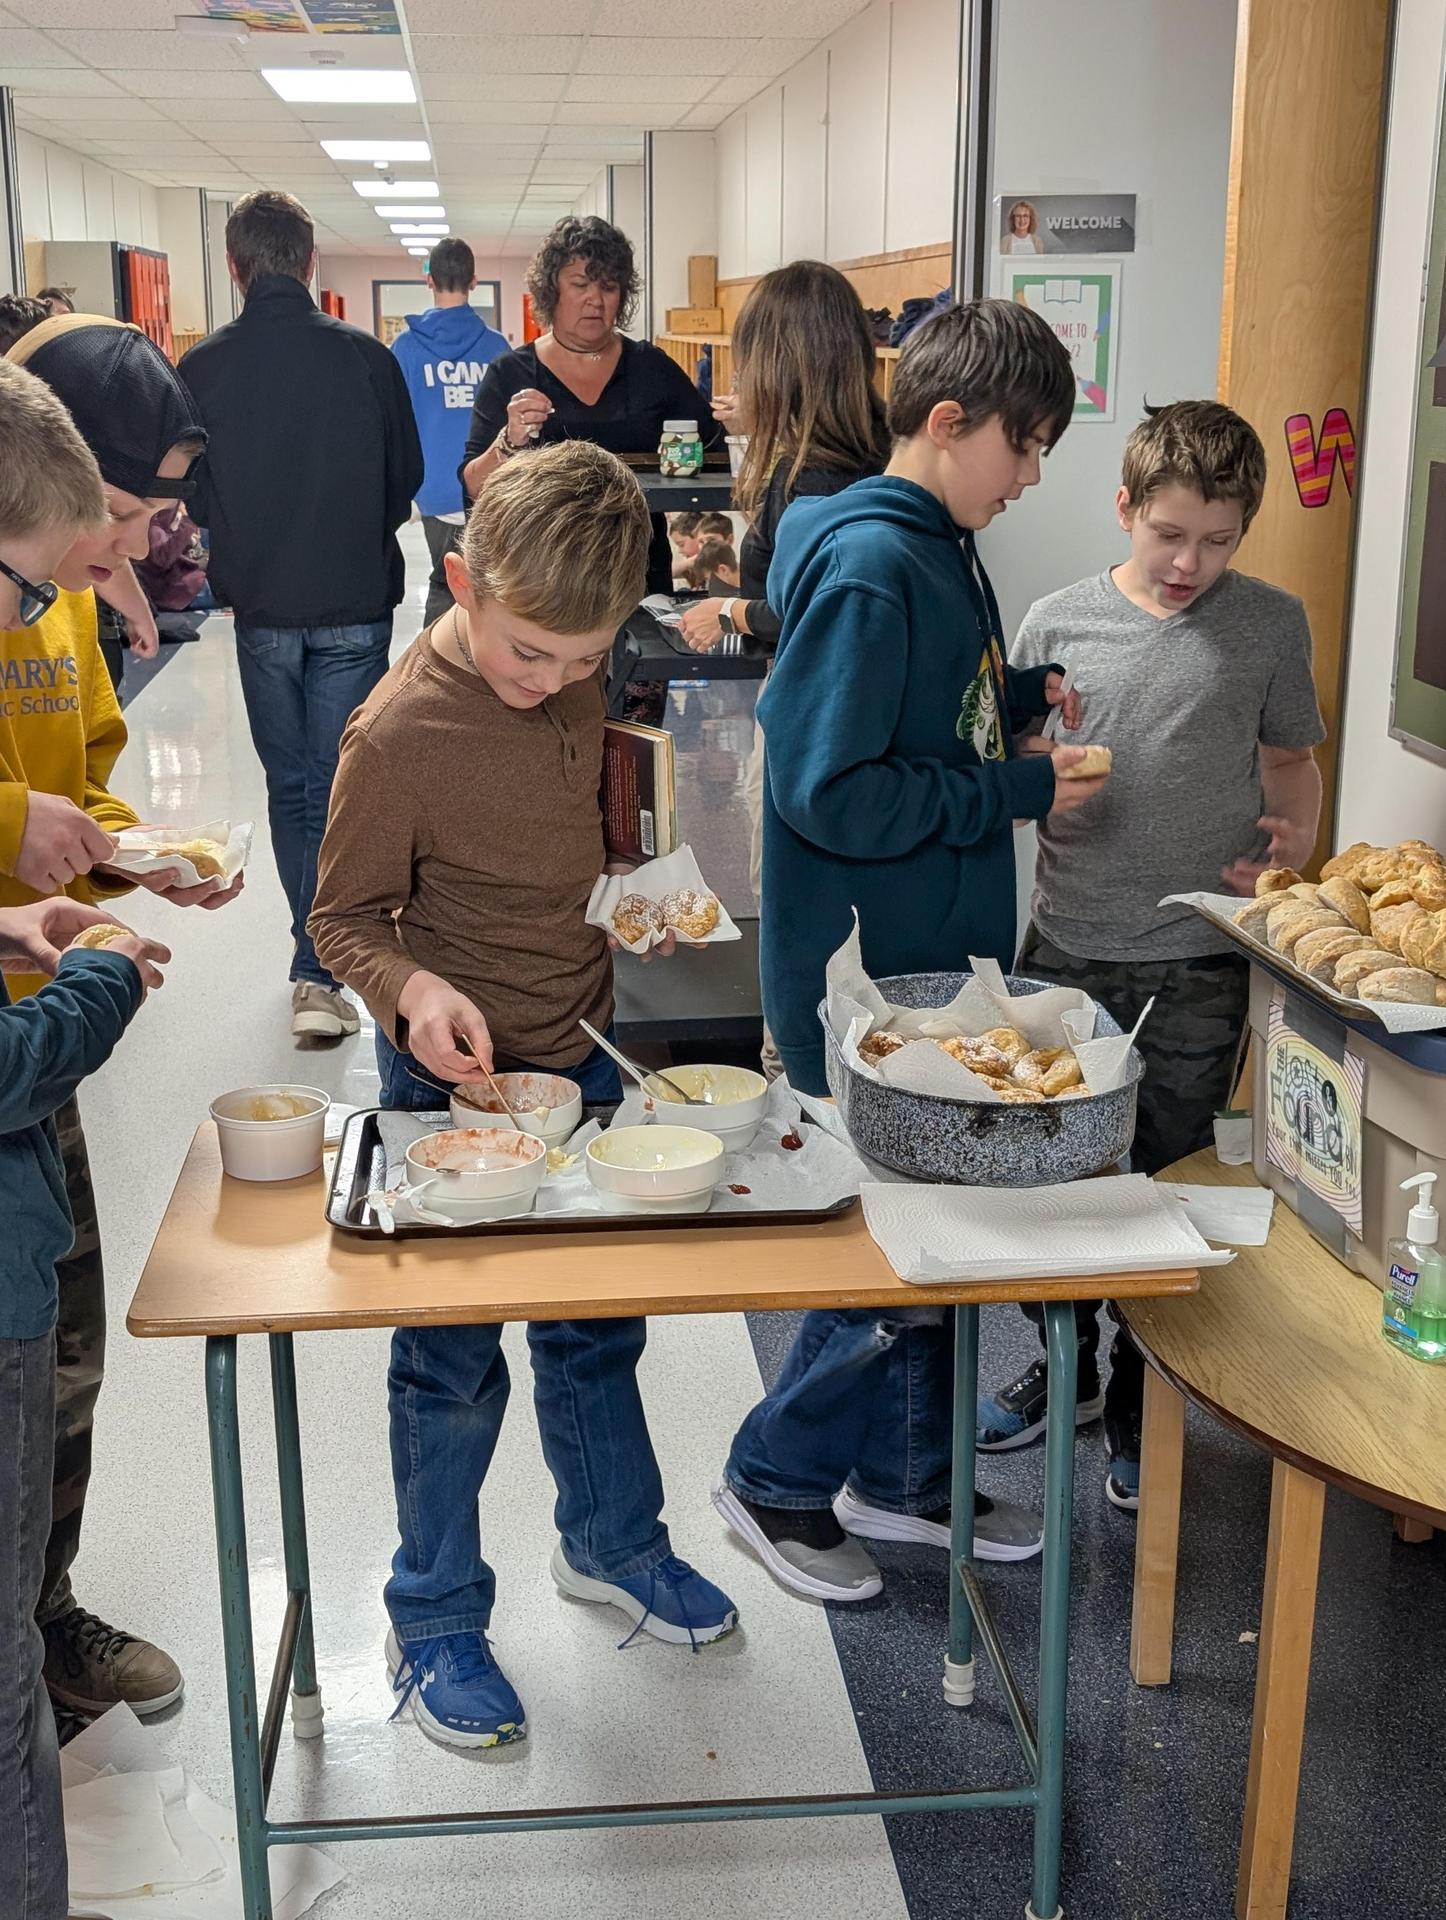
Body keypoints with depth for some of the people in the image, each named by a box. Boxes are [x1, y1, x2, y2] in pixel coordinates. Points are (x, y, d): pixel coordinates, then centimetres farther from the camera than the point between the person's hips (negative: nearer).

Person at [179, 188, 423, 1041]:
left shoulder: (203, 367, -7)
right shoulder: (367, 358, -8)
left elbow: (189, 492, 2)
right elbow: (407, 477, 2)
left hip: (261, 605, 1)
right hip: (356, 603, -1)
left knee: (289, 782, 15)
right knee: (339, 785, 3)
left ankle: (317, 943, 22)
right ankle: (320, 971, -2)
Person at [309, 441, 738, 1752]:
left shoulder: (575, 680, -2)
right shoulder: (399, 734, -23)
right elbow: (345, 920, -14)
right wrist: (418, 989, -31)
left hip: (583, 1056, 7)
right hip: (456, 1083, -6)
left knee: (598, 1324, 21)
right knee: (454, 1364, 8)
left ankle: (613, 1543, 44)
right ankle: (434, 1622, 28)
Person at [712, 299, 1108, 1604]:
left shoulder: (945, 550, 9)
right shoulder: (865, 569, -21)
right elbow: (832, 793, -26)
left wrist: (1024, 696, 3)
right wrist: (1019, 791, -19)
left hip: (939, 959, 10)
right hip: (861, 982, -9)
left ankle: (907, 1475, 35)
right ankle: (774, 1480, 23)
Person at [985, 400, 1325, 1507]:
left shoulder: (1270, 625, 1)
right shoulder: (1056, 624, 2)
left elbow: (1293, 761, 12)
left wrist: (1292, 842, -8)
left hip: (1199, 968, -1)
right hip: (1066, 954, 2)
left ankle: (1139, 1403, 27)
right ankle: (1066, 1362, 35)